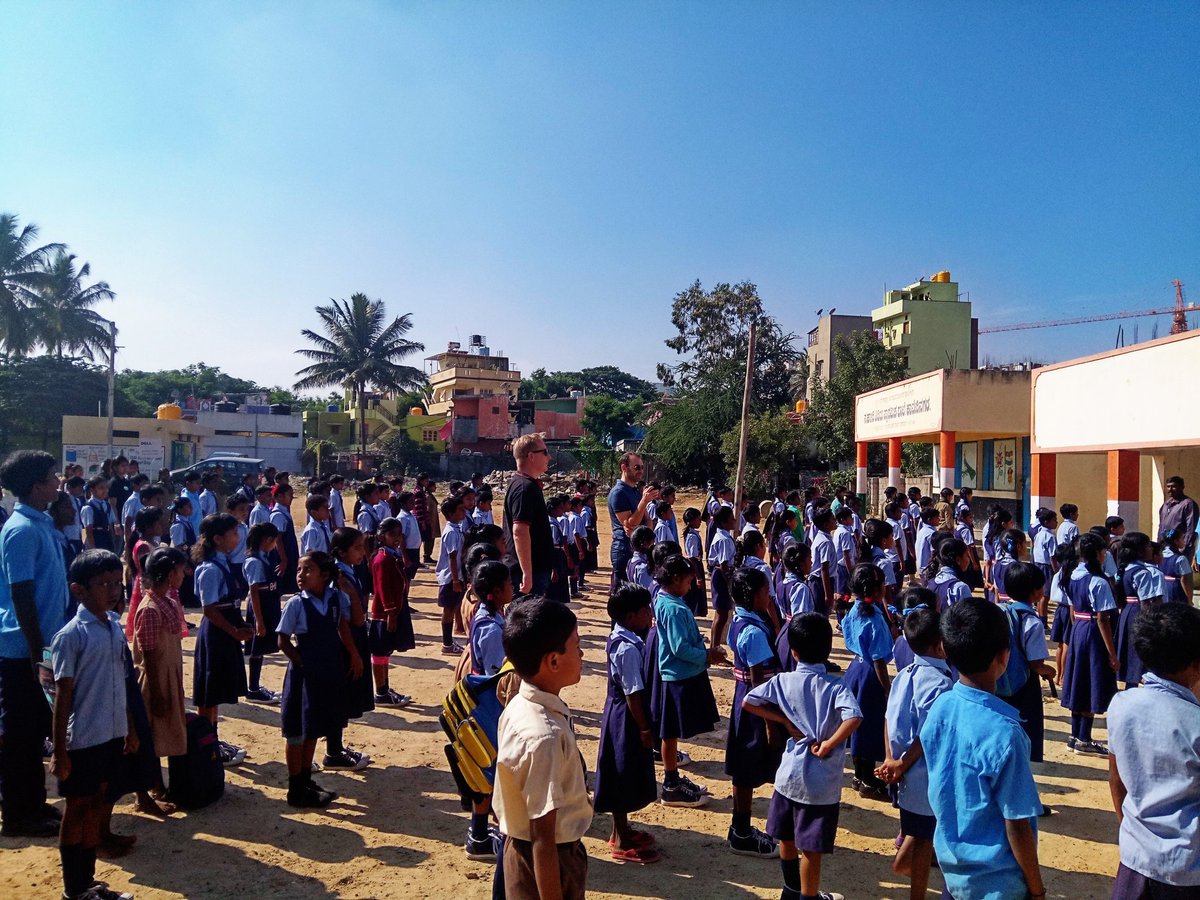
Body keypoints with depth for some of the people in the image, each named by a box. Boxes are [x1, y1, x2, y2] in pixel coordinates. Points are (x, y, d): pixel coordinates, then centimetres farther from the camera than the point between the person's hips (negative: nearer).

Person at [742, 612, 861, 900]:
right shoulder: (835, 687, -15)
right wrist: (830, 744, -19)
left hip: (789, 775, 4)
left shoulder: (783, 681, -6)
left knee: (787, 837, 22)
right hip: (821, 782, -4)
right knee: (811, 846, 9)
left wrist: (785, 721, -1)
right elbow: (854, 718, -31)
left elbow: (747, 702, -4)